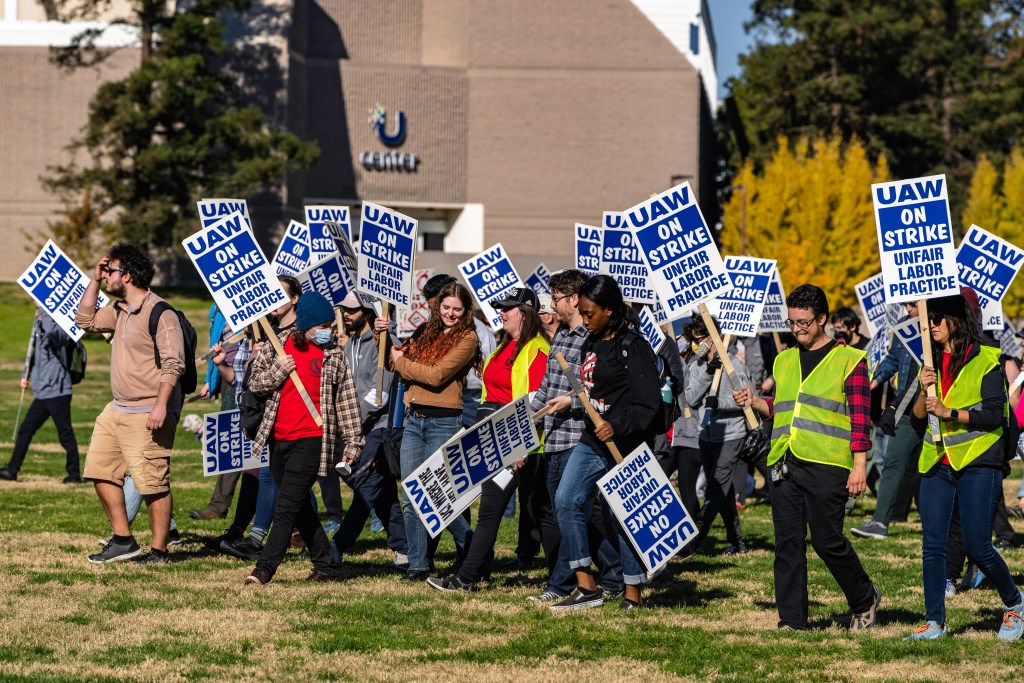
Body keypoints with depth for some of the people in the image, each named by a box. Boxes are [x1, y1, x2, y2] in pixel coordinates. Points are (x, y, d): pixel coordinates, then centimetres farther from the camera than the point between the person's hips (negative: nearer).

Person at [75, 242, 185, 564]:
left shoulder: (160, 313, -14)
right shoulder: (120, 311, 14)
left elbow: (173, 364, -20)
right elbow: (85, 321, 25)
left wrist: (161, 405, -28)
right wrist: (94, 280, 15)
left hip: (148, 414, -10)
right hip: (117, 410, 10)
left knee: (153, 483, -7)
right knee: (101, 471, 10)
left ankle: (159, 551, -2)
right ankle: (123, 541, 16)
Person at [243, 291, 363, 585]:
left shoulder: (334, 356, 2)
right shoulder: (277, 347, 6)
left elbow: (347, 401, 7)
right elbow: (254, 384, 9)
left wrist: (352, 442, 6)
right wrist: (277, 371, -10)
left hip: (311, 440, -5)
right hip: (279, 439, 5)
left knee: (287, 507, -13)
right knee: (299, 508, 11)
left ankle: (265, 568, -14)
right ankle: (326, 566, 22)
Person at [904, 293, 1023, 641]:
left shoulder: (985, 361, -5)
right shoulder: (933, 362, 13)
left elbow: (995, 414, -11)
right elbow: (918, 415, 11)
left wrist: (949, 412, -17)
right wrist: (924, 389, -8)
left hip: (977, 464, -5)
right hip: (937, 464, 5)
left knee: (976, 546, -5)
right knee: (932, 546, -1)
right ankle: (934, 622, 4)